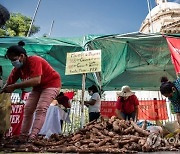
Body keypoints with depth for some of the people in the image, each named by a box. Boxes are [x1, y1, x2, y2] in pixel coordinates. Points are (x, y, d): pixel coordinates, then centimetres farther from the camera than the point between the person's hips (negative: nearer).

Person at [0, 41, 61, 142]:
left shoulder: (34, 61, -28)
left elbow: (36, 80, -42)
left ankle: (33, 136, -24)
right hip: (38, 87, 8)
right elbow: (8, 84, -5)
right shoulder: (17, 68, -4)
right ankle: (23, 135, 9)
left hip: (52, 84, -8)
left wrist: (15, 86, -41)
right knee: (28, 109, 2)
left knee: (41, 109, -20)